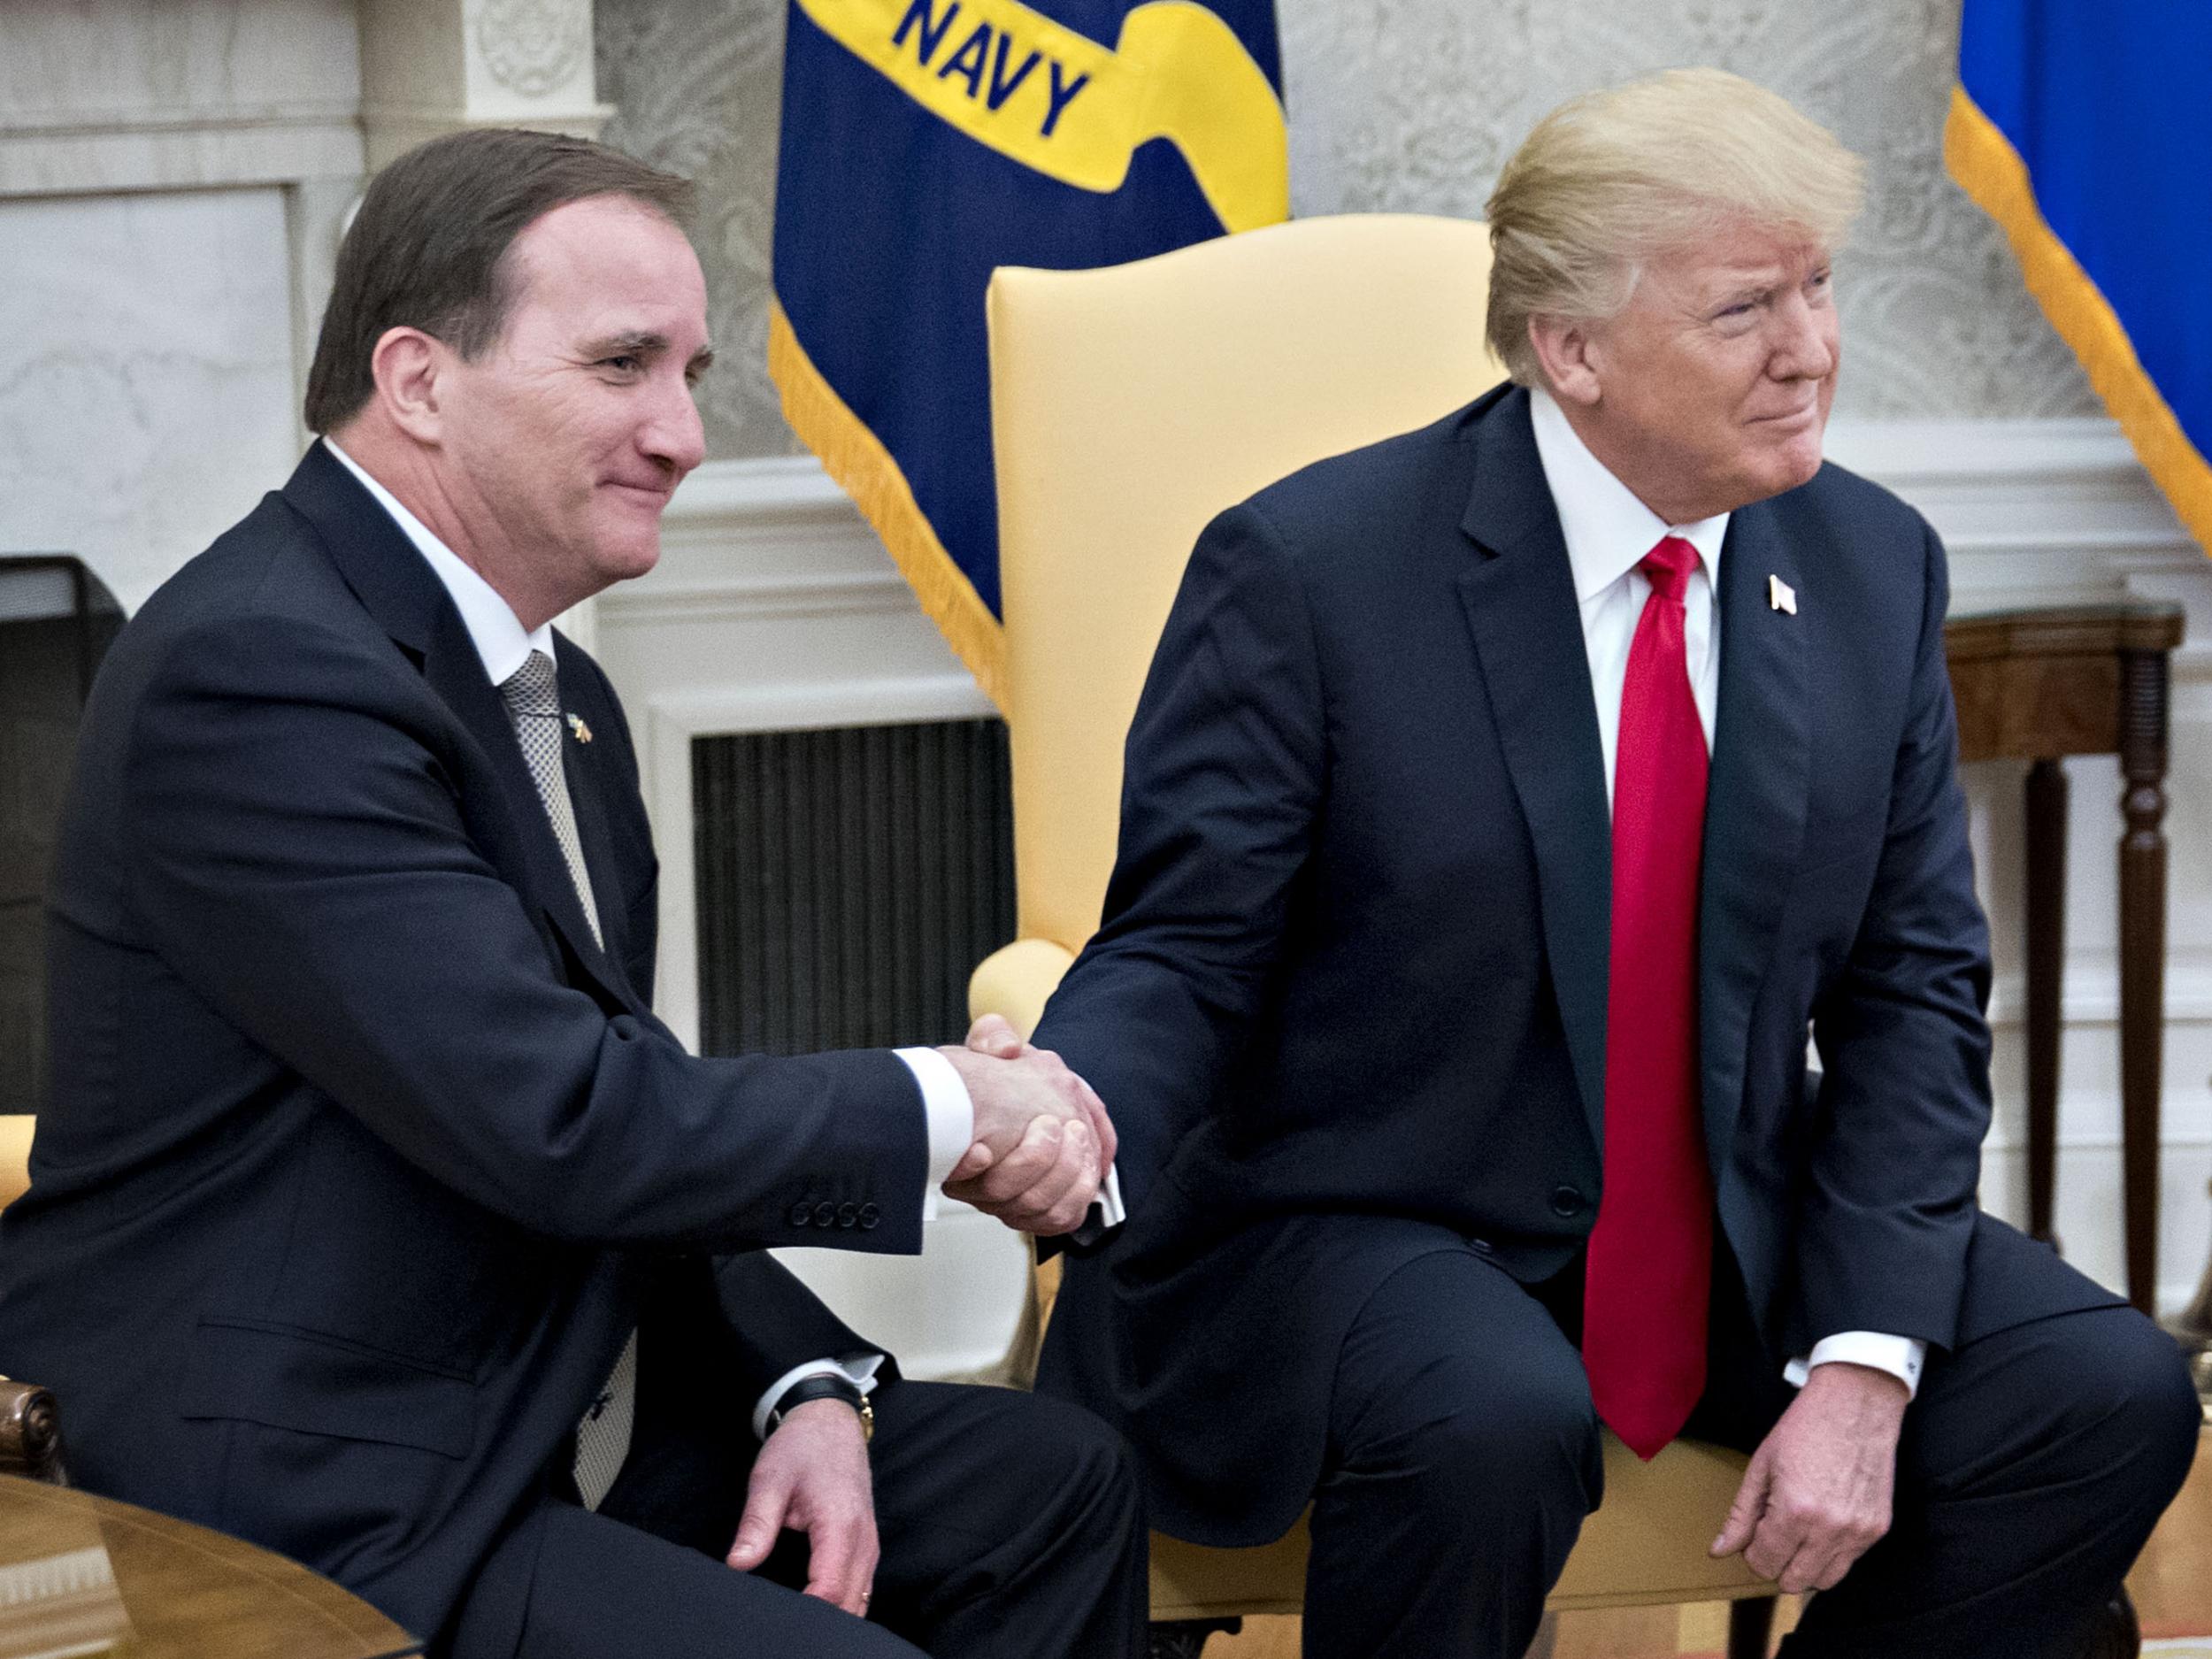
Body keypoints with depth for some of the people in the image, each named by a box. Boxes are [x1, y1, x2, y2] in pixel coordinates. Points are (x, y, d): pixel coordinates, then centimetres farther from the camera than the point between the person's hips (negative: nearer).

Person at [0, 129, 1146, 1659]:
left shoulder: (560, 699, 12)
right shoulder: (261, 675, -20)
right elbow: (558, 1121, -26)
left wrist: (809, 1387, -2)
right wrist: (942, 1110, -14)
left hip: (549, 1409, 10)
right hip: (298, 1519, -10)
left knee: (1054, 1484, 8)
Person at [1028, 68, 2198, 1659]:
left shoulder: (1872, 569, 1)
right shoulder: (1309, 569, -14)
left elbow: (1910, 987, 2)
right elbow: (1182, 954, -11)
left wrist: (1862, 1366, -11)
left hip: (1739, 1229, 5)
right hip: (1372, 1222, -5)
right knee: (1493, 1425, -35)